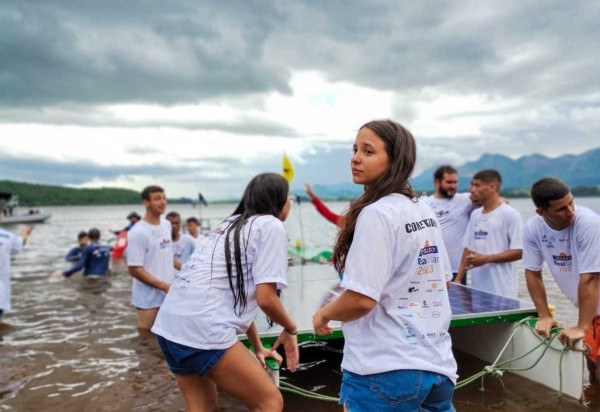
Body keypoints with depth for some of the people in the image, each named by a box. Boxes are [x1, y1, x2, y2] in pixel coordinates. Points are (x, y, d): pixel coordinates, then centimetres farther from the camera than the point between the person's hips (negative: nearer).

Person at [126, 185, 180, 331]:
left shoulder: (167, 225, 6)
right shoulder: (138, 232, -17)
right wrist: (164, 286, -21)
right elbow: (135, 270, -19)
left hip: (169, 296, 7)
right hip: (148, 300, -7)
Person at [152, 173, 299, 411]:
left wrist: (257, 347, 32)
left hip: (169, 325, 9)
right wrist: (290, 329, 11)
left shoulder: (232, 224, 24)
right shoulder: (270, 225, -1)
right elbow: (265, 299, -9)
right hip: (203, 330, -9)